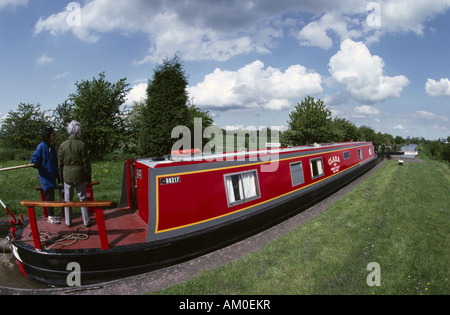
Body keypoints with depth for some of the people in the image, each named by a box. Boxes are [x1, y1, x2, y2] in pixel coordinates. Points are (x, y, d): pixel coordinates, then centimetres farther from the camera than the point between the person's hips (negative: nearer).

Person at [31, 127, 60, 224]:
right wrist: (35, 163, -32)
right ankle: (50, 217, 7)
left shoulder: (52, 147, 11)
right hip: (45, 176, -8)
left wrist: (57, 174, 22)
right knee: (49, 195, -3)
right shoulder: (41, 146, -12)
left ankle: (51, 215, 26)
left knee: (51, 194, 14)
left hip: (52, 175, 8)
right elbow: (35, 157, -9)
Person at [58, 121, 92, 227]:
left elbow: (60, 164, 3)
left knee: (68, 199, 11)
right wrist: (88, 177, 2)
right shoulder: (82, 144, -11)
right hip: (79, 176, -2)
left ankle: (68, 222, 20)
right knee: (83, 198, 7)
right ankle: (86, 221, 14)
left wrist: (61, 177, 14)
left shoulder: (62, 145, -2)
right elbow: (86, 163, -8)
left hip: (67, 176, 2)